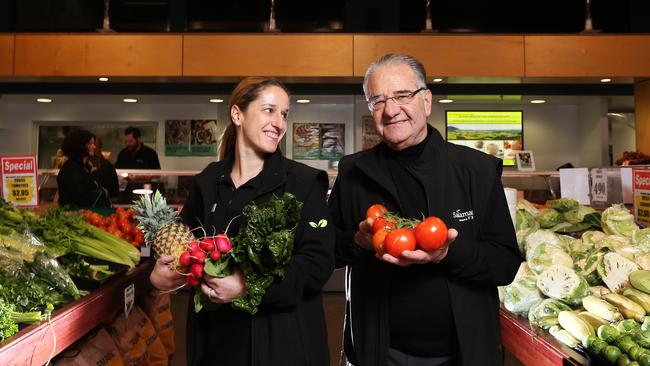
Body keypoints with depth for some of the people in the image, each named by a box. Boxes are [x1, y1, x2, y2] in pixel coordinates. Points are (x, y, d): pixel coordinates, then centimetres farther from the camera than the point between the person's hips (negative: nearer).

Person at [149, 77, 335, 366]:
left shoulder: (305, 182, -8)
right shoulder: (207, 182, 4)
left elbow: (319, 260, -15)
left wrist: (250, 285, -26)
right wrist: (161, 273, -12)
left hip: (282, 337, -3)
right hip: (214, 334, 4)